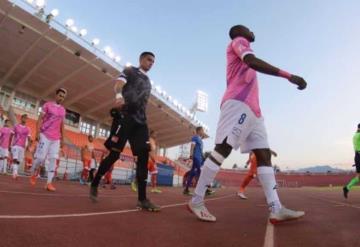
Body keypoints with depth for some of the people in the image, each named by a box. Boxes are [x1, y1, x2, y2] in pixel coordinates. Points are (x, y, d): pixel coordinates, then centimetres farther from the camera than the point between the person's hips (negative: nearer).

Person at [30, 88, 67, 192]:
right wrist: (38, 132, -13)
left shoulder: (63, 110, 14)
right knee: (40, 157, -5)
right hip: (45, 135, -4)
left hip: (56, 138, 4)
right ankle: (33, 174, 23)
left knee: (53, 159, -4)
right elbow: (40, 119, -3)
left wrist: (62, 138, 14)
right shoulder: (47, 105, 1)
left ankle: (49, 183, -3)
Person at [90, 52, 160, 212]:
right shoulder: (130, 71, 10)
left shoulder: (148, 82, 28)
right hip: (125, 116, -6)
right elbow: (118, 84, -10)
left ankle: (142, 199, -7)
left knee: (143, 155, -8)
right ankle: (94, 184, 18)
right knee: (114, 154, -5)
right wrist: (119, 95, -32)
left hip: (140, 120, 6)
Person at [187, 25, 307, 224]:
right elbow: (252, 61, -14)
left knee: (264, 154, -1)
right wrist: (288, 75, -21)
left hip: (252, 109, 10)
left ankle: (276, 209, -4)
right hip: (238, 104, -10)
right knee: (222, 149, -15)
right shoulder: (238, 41, 9)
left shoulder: (241, 50, 36)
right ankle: (196, 201, -8)